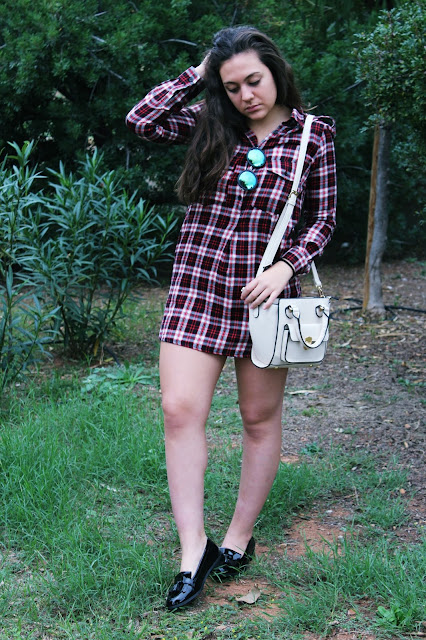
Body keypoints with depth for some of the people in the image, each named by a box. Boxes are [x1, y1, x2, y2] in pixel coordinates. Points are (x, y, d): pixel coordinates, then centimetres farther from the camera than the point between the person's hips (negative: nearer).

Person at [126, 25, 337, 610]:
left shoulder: (314, 135, 1)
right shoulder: (210, 123, 6)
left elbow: (323, 219, 3)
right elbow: (141, 121, -7)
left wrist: (285, 266, -13)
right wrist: (198, 75, -3)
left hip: (265, 290, -1)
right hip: (198, 285, 1)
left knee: (261, 417, 8)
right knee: (180, 410, -9)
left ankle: (240, 537, 25)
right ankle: (193, 550, -1)